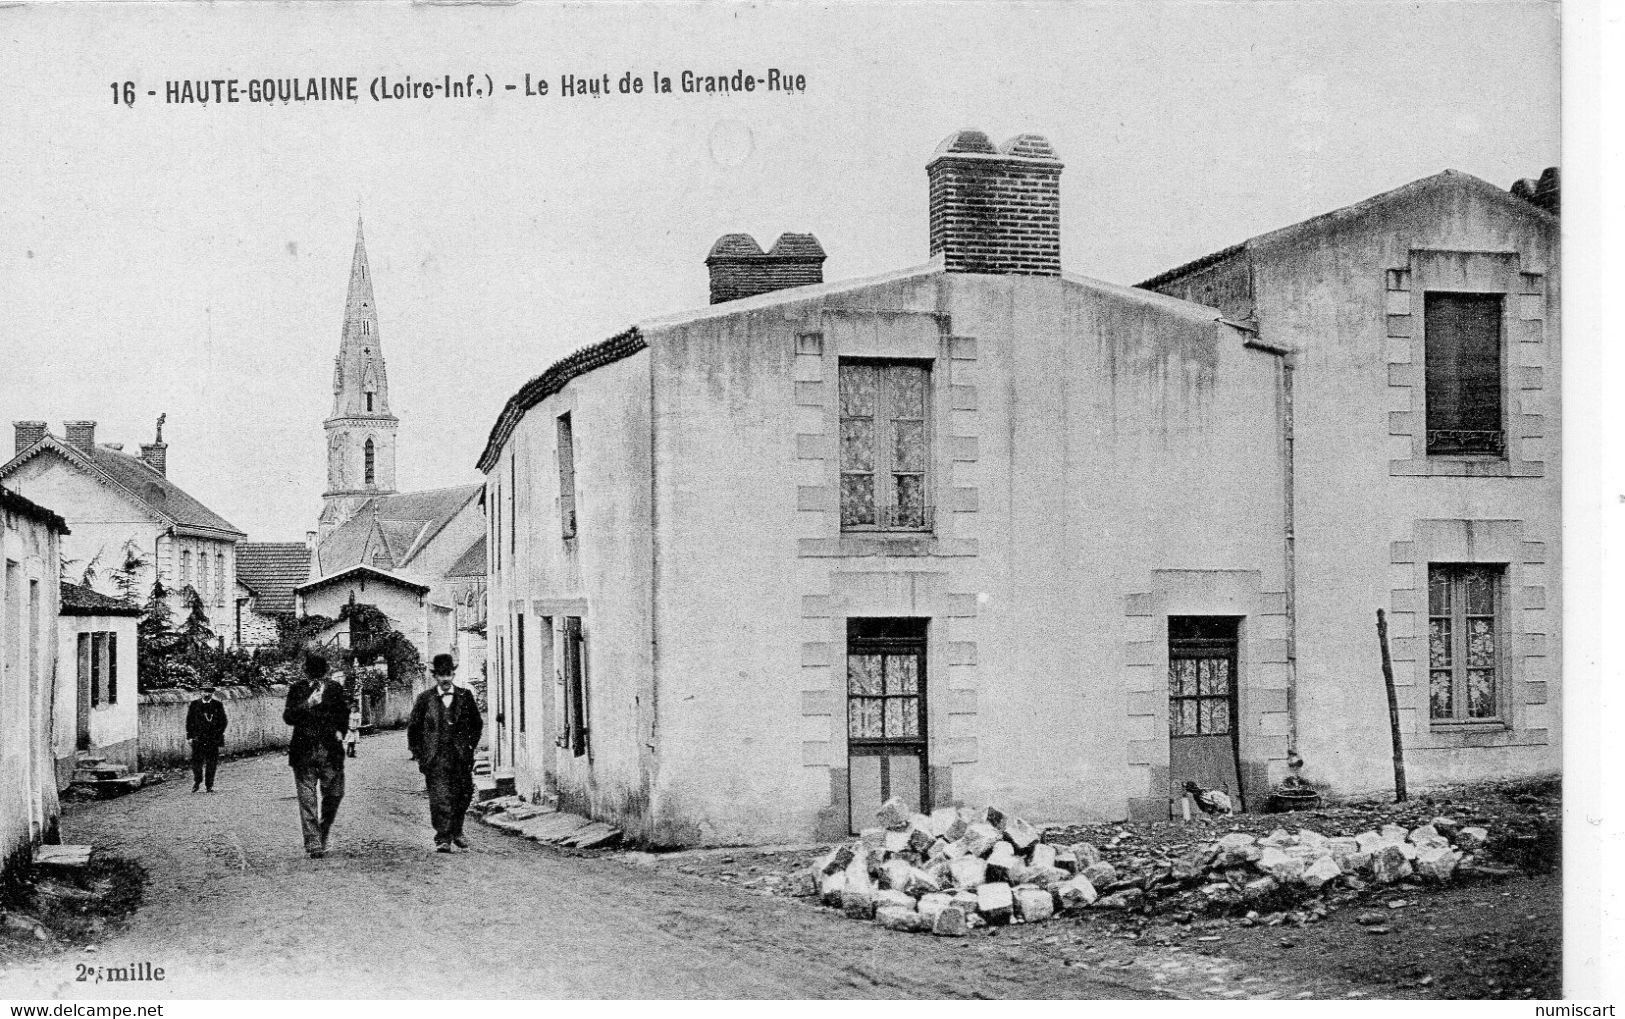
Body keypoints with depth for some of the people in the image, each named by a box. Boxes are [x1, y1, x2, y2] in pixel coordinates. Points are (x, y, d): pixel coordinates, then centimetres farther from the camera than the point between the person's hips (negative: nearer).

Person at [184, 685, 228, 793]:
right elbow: (189, 721, 6)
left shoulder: (218, 706, 8)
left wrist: (219, 734, -2)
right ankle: (197, 782, 16)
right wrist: (190, 735, -2)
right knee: (196, 761, -4)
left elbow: (223, 721, 9)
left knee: (211, 763, -1)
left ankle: (209, 786, 6)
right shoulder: (194, 705, 6)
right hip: (197, 738, 0)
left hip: (213, 738, 0)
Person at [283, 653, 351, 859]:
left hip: (331, 751, 2)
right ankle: (313, 844, -2)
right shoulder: (297, 690, 1)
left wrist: (341, 731, 4)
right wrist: (308, 704, -23)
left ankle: (323, 836, 25)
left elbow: (344, 713, 21)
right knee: (307, 799, -3)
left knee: (334, 794, 2)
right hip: (304, 751, -2)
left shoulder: (335, 689, 7)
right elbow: (288, 717, -9)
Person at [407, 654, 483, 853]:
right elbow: (413, 727, 10)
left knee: (463, 796, 8)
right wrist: (418, 753, 4)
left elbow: (477, 724, 17)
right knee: (440, 798, -12)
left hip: (461, 757, 2)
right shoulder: (425, 698, 3)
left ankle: (456, 832, 29)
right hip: (435, 757, -2)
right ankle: (443, 840, -13)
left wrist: (470, 746, 9)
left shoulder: (465, 696, 7)